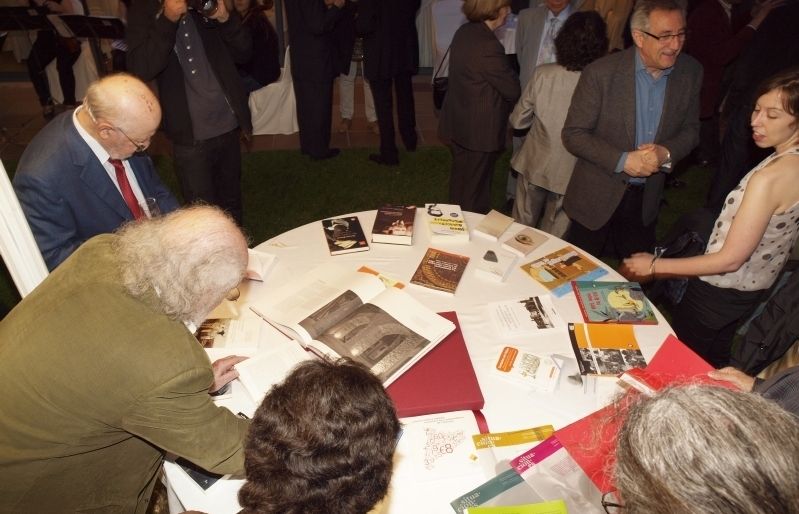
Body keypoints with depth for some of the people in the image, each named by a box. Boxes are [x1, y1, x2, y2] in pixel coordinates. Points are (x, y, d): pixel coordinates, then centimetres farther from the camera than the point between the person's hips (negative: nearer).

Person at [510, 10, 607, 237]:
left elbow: (517, 120, -7)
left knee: (521, 228, 23)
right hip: (571, 173, -1)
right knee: (553, 236, 21)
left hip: (535, 165, 1)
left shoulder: (543, 74, -17)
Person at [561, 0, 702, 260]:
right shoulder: (601, 72, -18)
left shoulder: (691, 72, -4)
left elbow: (690, 130, 5)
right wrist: (623, 161, -24)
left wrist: (666, 153, -17)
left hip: (647, 199, 4)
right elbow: (572, 134, -15)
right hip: (596, 197, -4)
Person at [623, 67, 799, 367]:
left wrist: (654, 266, -21)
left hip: (720, 292, -9)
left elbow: (730, 259, -27)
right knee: (712, 365, 28)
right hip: (756, 288, 9)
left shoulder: (769, 178, -31)